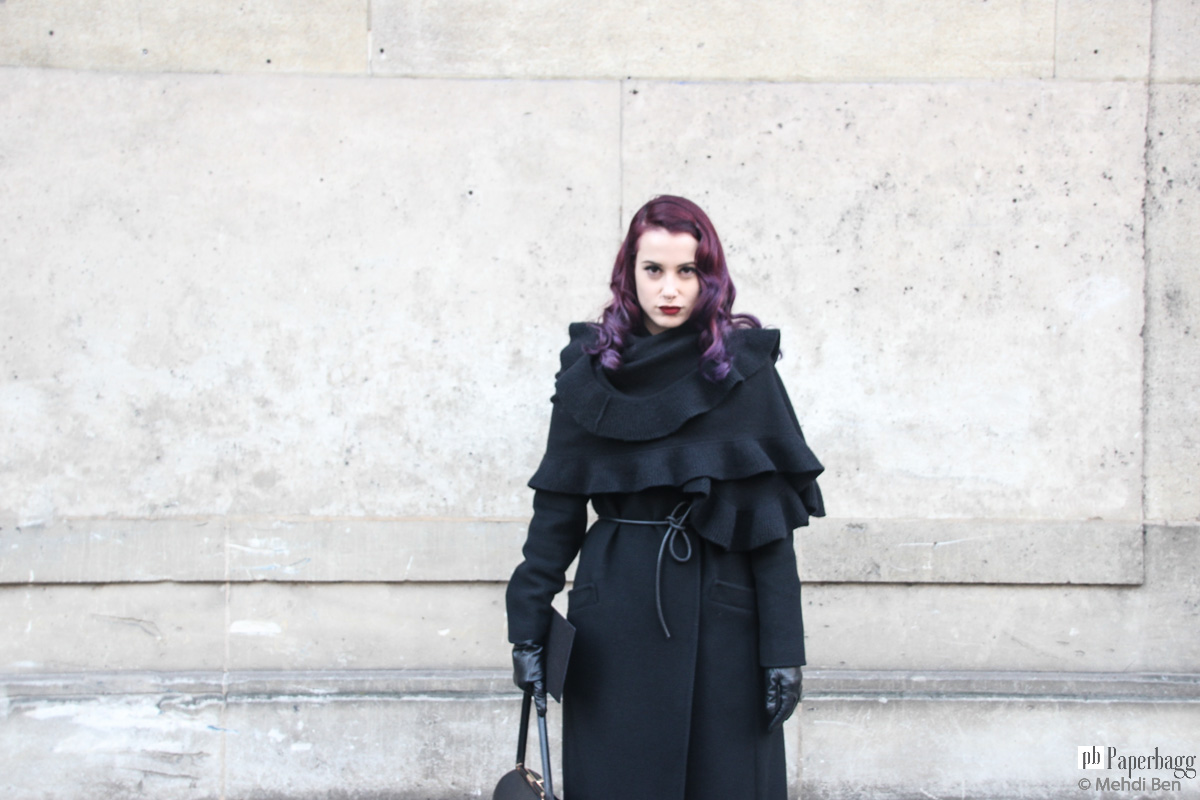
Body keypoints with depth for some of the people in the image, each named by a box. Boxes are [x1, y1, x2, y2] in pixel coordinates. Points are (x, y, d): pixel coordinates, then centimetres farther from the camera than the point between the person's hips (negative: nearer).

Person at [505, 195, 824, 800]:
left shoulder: (744, 369, -1)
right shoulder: (589, 371, 4)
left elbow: (771, 519, -4)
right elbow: (556, 507, 6)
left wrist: (784, 649, -9)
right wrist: (528, 627, -1)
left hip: (720, 612, -1)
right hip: (615, 614, 1)